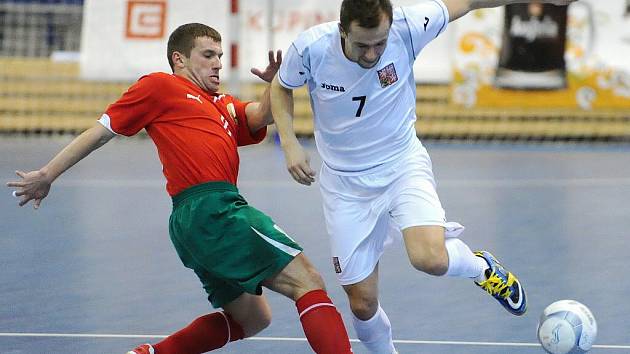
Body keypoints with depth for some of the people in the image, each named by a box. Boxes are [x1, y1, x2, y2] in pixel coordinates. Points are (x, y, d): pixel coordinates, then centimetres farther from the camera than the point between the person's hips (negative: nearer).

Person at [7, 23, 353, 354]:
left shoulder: (224, 106, 28)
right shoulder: (159, 86, 7)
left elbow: (261, 116, 9)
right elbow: (101, 131, 8)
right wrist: (48, 174, 9)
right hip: (210, 209, -9)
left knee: (251, 319, 17)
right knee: (308, 281, -15)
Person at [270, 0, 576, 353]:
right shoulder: (310, 48, -20)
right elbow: (281, 87, 3)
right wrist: (290, 144, -12)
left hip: (404, 165, -1)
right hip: (346, 184, 1)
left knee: (430, 259, -28)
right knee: (363, 304, 0)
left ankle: (483, 267, 7)